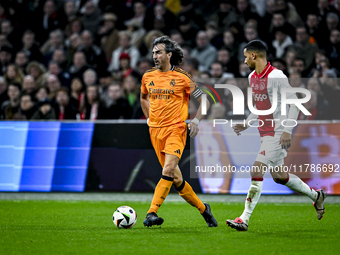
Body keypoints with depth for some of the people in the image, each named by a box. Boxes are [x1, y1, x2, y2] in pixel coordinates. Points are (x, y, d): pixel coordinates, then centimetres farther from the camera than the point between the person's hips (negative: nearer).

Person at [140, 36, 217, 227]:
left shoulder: (182, 77, -4)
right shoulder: (148, 77, 8)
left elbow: (204, 100, 3)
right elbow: (143, 98, 29)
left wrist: (195, 121, -7)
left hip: (176, 129, -4)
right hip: (156, 131, 4)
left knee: (168, 171, -22)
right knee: (176, 178, 5)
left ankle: (152, 213, -26)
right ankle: (203, 208, 21)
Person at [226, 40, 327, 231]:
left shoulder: (276, 76, -15)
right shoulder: (252, 77, 11)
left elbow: (294, 103, -15)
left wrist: (288, 130, -21)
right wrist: (247, 124, 15)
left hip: (278, 133, -9)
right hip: (265, 132, 9)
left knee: (257, 171, -16)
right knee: (278, 176, 13)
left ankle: (244, 219, -16)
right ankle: (316, 196, 33)